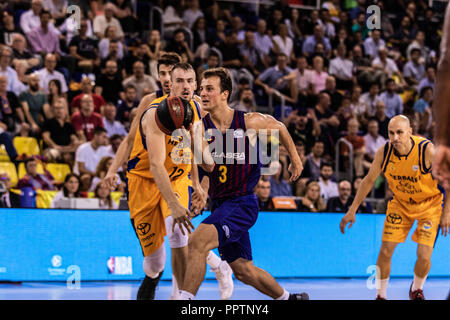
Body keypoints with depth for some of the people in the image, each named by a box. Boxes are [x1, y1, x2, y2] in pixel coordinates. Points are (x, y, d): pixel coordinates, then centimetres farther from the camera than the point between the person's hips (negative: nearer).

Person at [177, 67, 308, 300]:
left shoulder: (249, 122, -9)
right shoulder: (202, 126, -4)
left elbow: (279, 128, 13)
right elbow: (209, 165, -20)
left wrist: (295, 160, 22)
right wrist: (193, 134, -32)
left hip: (242, 203, -5)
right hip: (220, 204, 5)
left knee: (197, 241, -28)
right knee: (242, 270, 16)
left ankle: (184, 298, -26)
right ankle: (288, 297, 37)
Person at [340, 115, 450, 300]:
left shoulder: (427, 150, -29)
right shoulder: (384, 152, -18)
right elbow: (369, 180, -2)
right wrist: (352, 210, -2)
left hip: (429, 203, -3)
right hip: (400, 202, 3)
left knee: (424, 256, -11)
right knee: (385, 251, -6)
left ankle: (417, 289, 21)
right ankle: (381, 295, 15)